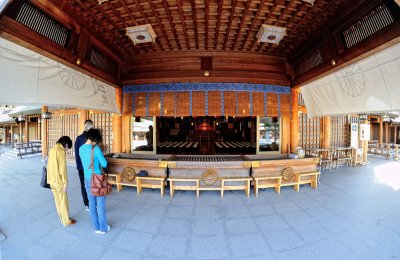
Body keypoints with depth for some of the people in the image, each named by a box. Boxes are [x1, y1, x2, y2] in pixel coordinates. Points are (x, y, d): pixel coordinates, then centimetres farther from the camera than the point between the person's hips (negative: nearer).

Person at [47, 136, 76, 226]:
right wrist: (65, 183, -15)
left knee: (57, 200, 19)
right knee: (63, 201, 6)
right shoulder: (61, 152, -21)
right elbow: (62, 169, -21)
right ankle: (66, 221, 19)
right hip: (59, 181, -8)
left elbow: (50, 166, 14)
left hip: (52, 180, 8)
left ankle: (62, 217, 34)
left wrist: (50, 179, 22)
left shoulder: (52, 150, 6)